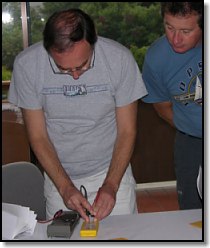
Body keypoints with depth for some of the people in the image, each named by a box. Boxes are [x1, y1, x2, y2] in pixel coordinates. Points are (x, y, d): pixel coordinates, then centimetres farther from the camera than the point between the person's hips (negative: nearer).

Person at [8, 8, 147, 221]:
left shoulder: (120, 59, -18)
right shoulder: (26, 64, -17)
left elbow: (127, 131, -9)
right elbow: (38, 136, -9)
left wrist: (111, 185, -17)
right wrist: (65, 187, -17)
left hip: (112, 170, 0)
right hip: (58, 175, 1)